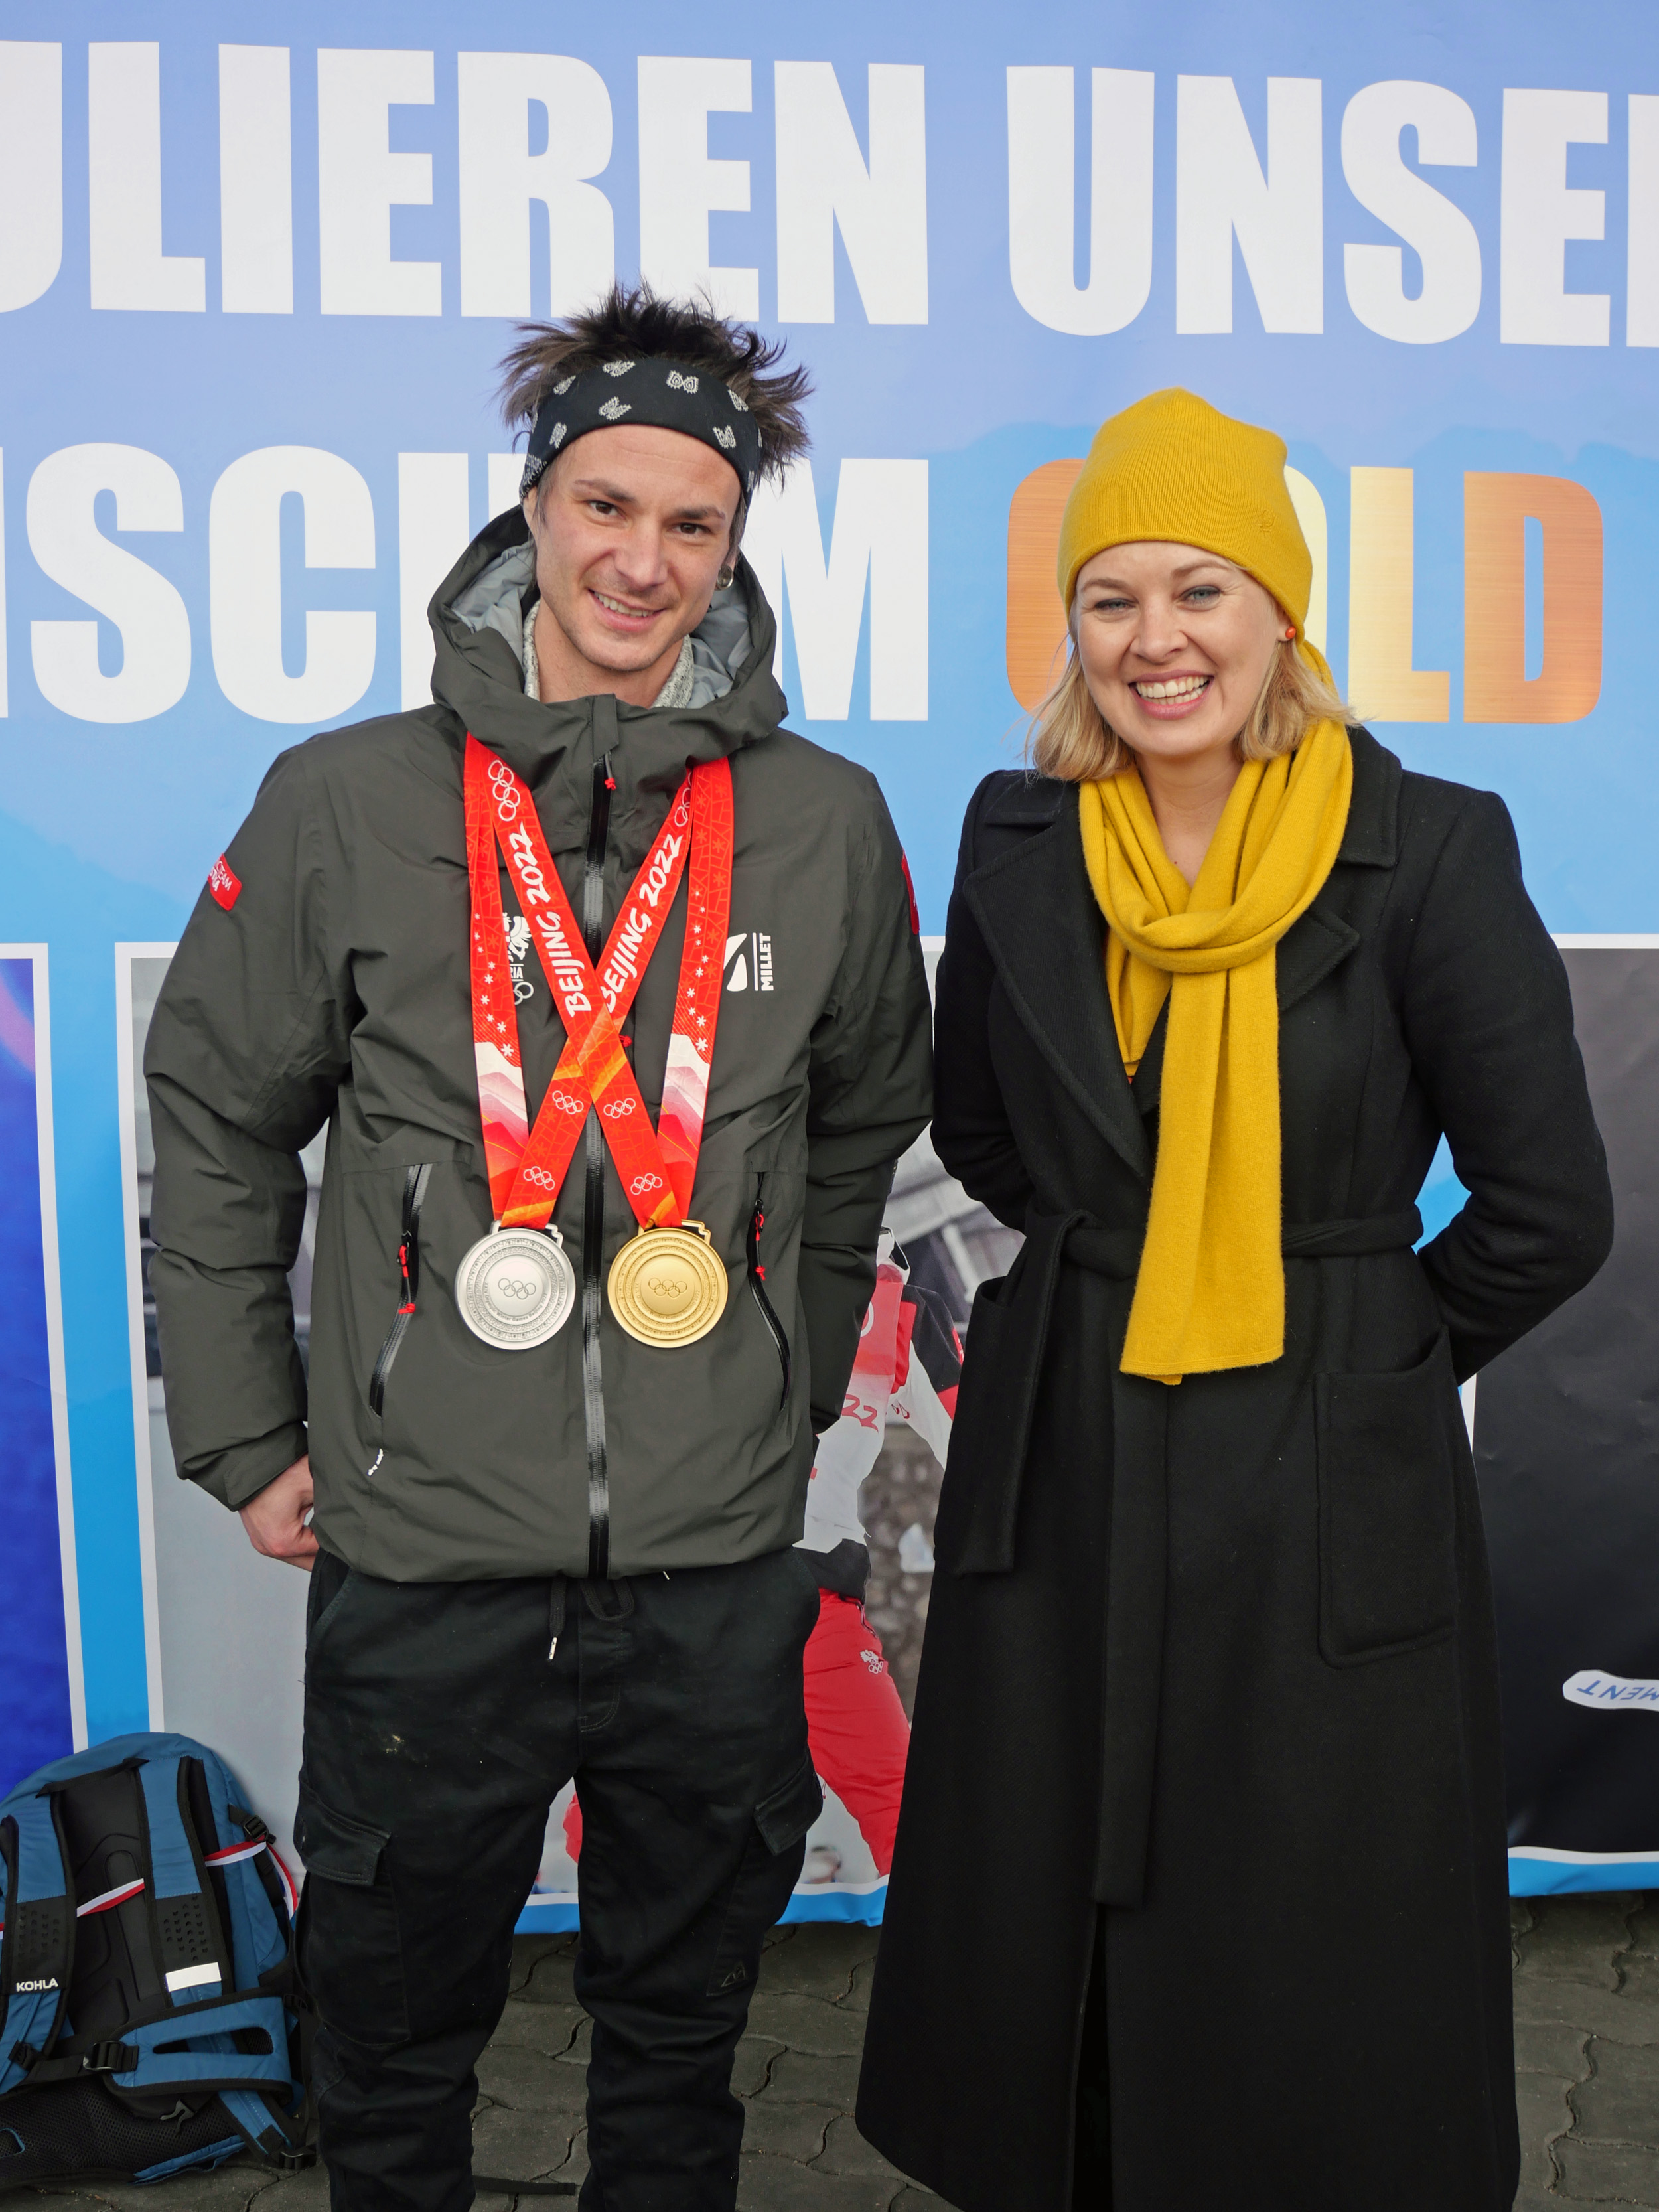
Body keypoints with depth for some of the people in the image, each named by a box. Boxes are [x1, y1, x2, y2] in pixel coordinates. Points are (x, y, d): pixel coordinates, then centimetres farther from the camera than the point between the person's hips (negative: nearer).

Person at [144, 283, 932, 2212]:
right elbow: (215, 1131, 4)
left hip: (719, 1560, 1)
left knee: (678, 2038, 20)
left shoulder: (825, 825, 1)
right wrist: (247, 1441, 3)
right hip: (420, 1553, -1)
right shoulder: (345, 805, -3)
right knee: (393, 2043, 17)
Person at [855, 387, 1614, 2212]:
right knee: (1049, 1952, 16)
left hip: (1331, 1493, -3)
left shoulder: (1430, 848, -11)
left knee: (1317, 1976, 9)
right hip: (1058, 1465, 4)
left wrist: (1377, 1352, 2)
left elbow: (1549, 1208, -7)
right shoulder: (1019, 842, 1)